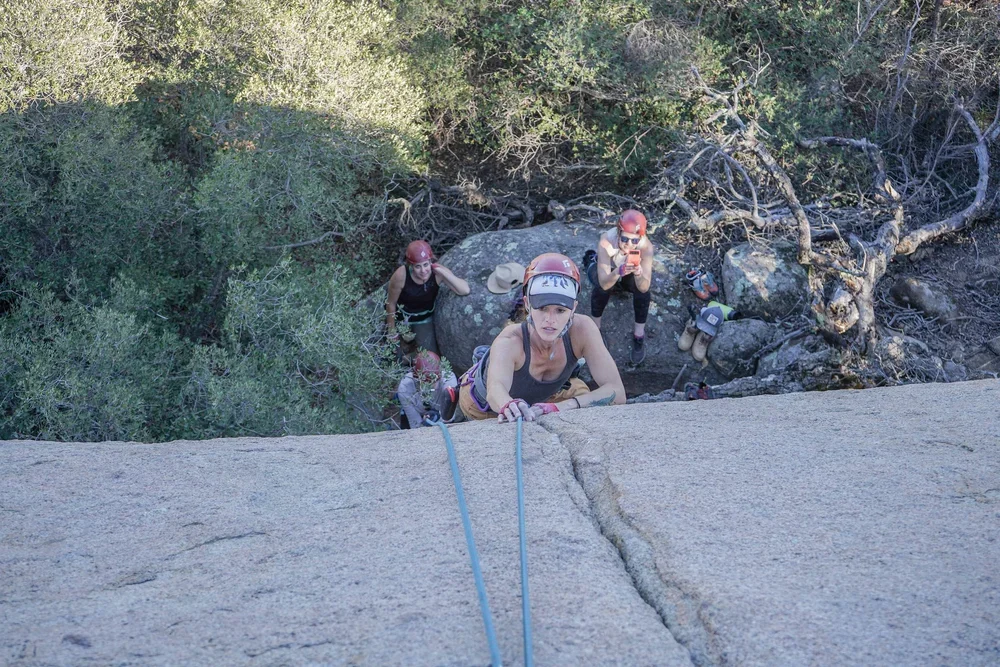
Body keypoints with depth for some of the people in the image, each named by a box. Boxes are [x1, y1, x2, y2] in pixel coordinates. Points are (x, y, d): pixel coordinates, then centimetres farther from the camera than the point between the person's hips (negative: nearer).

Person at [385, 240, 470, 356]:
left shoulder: (437, 272, -28)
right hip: (401, 318, -2)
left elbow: (465, 291, -35)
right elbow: (391, 303, -17)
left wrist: (443, 272, -44)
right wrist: (391, 331, -7)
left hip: (425, 318, 2)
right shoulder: (401, 275, -33)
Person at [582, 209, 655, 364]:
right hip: (609, 270, -1)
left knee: (642, 291, -31)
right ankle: (595, 328, -9)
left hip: (630, 276, 1)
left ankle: (639, 335, -9)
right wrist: (619, 271, -64)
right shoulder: (606, 241, -41)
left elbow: (644, 287, -37)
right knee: (602, 288, -34)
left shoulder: (646, 246, -37)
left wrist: (638, 273, -59)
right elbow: (604, 283, -44)